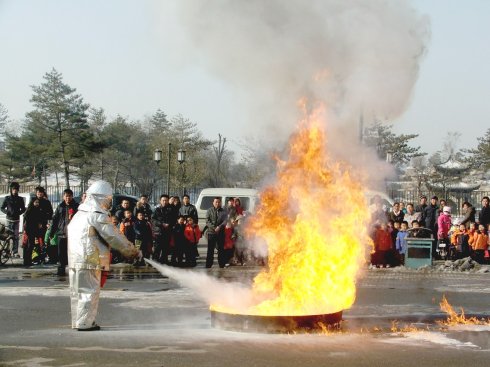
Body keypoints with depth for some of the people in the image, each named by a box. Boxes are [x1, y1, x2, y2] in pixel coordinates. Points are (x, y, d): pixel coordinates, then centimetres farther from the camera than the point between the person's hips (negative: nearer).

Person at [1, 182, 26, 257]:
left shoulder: (20, 199, 7)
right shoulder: (7, 198, 5)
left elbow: (23, 209, 10)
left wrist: (18, 213, -9)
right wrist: (7, 212, -12)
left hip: (16, 220, 0)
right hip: (9, 219, 0)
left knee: (16, 237, -4)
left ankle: (15, 252, -2)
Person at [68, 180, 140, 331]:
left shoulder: (80, 214, 17)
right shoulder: (98, 216, -11)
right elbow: (114, 237, -12)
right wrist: (134, 252, -3)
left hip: (74, 260, 9)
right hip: (91, 260, -9)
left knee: (78, 291, 13)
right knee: (90, 291, -3)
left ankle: (77, 321, 19)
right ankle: (85, 323, -3)